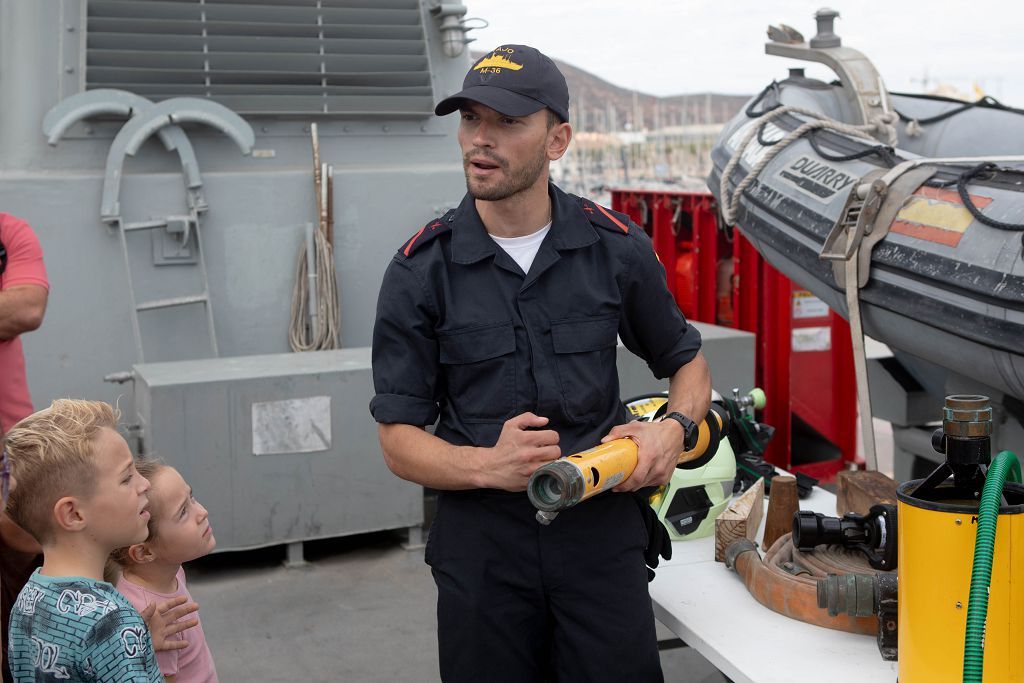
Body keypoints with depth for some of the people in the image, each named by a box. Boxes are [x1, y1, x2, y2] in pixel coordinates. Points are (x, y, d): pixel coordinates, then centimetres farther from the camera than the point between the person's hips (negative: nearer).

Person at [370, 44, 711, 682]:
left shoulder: (616, 247, -2)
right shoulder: (420, 269, -6)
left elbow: (686, 361, 13)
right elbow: (400, 437, -4)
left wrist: (674, 430, -8)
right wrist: (489, 466, -23)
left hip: (603, 533, 1)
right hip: (481, 545, 0)